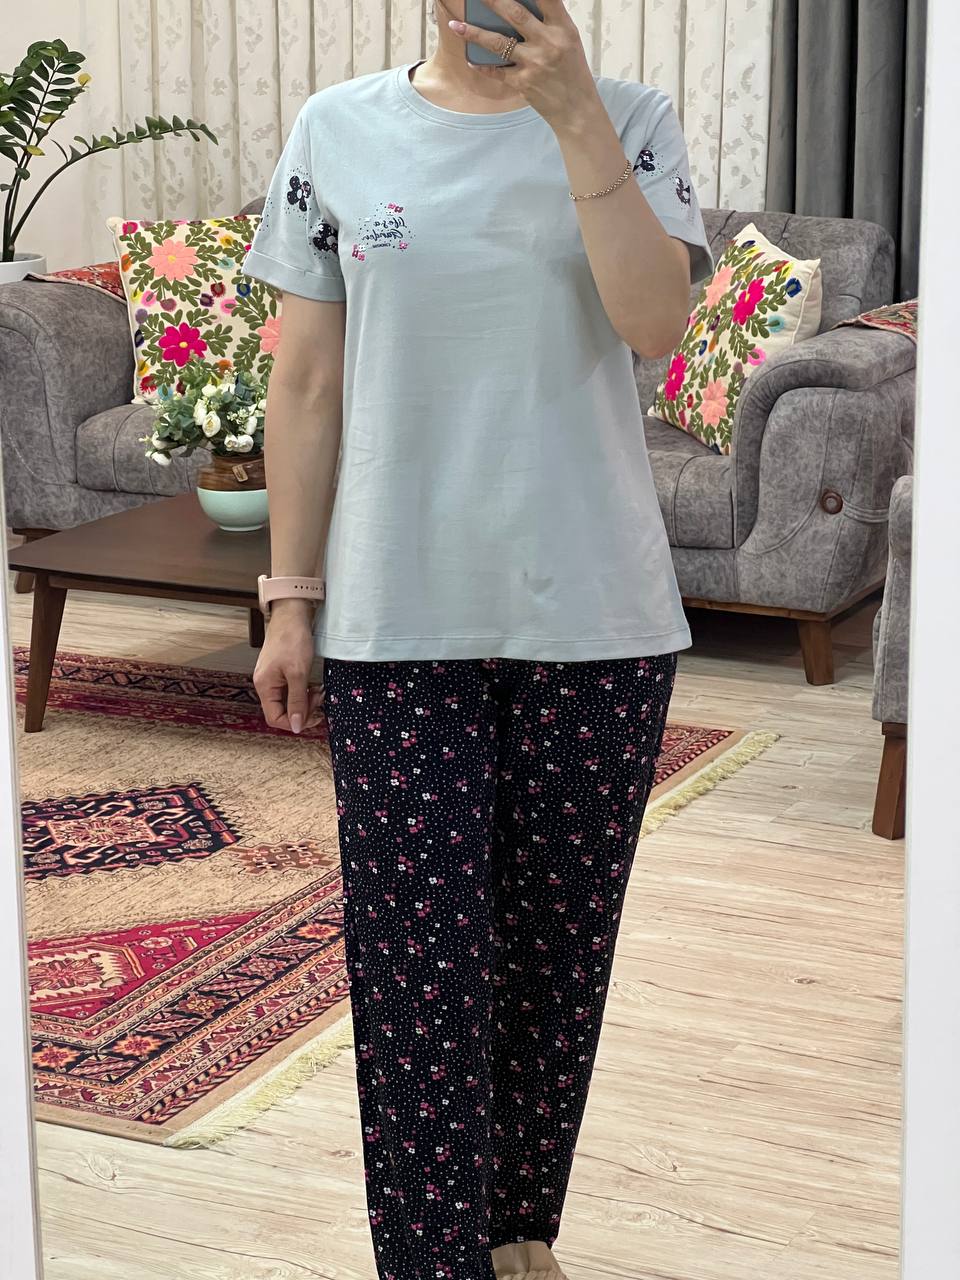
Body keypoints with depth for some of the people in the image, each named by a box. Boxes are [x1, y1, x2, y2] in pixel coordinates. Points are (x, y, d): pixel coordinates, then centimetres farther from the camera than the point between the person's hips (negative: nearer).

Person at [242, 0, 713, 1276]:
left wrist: (574, 114, -22)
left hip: (595, 619, 1)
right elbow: (306, 384, 5)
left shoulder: (629, 122, 1)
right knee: (417, 960, 0)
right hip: (397, 627, 0)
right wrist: (291, 601, 3)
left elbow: (654, 322, -15)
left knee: (558, 942, 12)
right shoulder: (339, 131, 3)